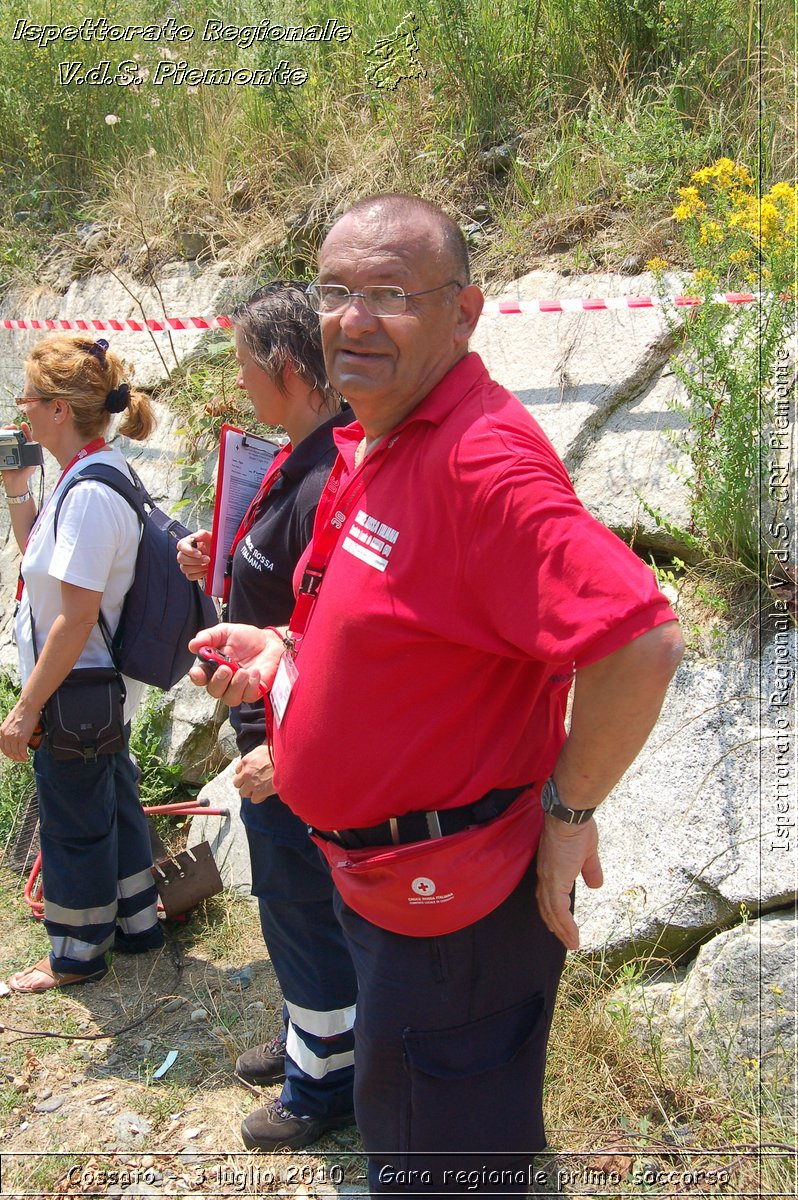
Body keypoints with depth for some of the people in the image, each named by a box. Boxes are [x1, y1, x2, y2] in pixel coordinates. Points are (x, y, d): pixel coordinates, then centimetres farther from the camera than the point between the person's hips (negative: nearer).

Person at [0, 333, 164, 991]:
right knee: (115, 800, 22)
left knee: (74, 821, 9)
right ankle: (136, 919, 40)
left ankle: (78, 949, 29)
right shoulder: (94, 474, 5)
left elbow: (76, 617, -26)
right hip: (107, 690, 10)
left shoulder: (89, 493, -26)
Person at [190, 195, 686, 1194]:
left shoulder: (483, 459, -28)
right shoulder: (367, 447, 5)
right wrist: (283, 650, 5)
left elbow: (641, 642, -35)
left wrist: (566, 811, -22)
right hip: (375, 876, 10)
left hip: (451, 906, -9)